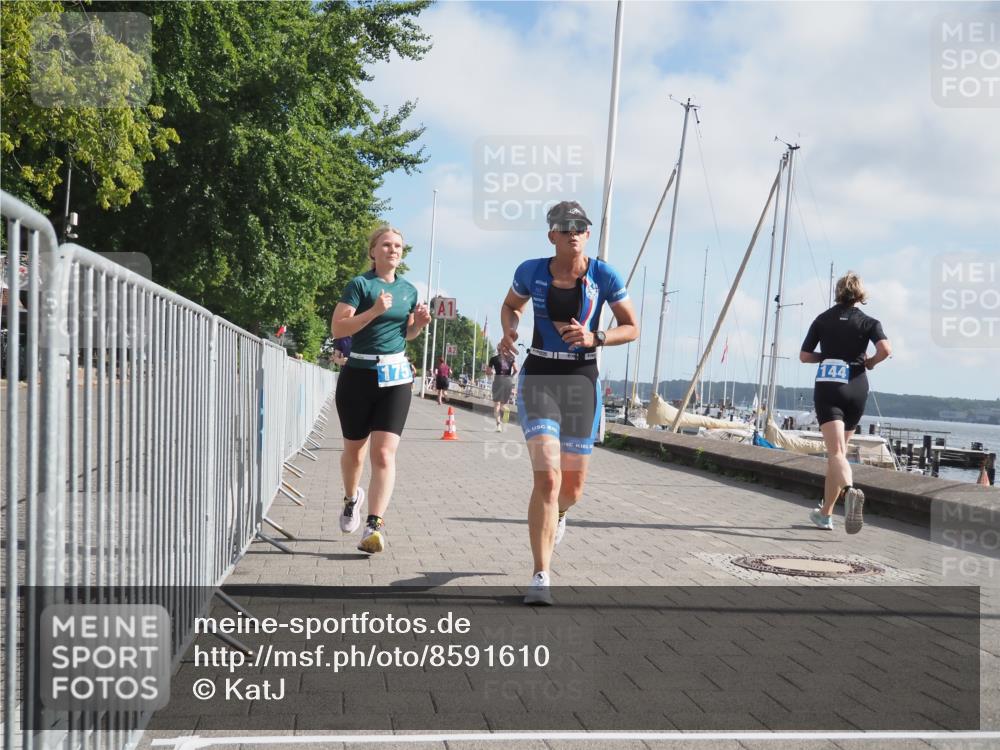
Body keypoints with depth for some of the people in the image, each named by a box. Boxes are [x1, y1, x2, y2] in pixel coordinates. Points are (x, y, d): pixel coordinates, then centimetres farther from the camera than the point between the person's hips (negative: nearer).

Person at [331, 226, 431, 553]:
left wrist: (419, 322, 2)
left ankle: (375, 525, -14)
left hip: (396, 378, 2)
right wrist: (374, 311, -22)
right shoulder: (360, 284, -4)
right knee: (354, 449, 14)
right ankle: (352, 498, 43)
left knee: (384, 453, -11)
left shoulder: (409, 290, 11)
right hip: (358, 375, -2)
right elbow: (338, 328, -13)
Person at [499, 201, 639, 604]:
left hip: (582, 380, 1)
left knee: (573, 486, 13)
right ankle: (541, 576, -9)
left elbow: (632, 328, 3)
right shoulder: (531, 272, -1)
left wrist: (595, 338, -15)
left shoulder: (604, 276, -3)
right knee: (547, 477, -18)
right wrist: (508, 332, -3)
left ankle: (557, 515, 53)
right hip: (539, 378, -1)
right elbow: (511, 305, 19)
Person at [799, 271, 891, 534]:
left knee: (836, 452, -13)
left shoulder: (823, 319, 8)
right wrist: (869, 362, 5)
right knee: (839, 450, 14)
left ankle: (850, 489, -44)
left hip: (827, 386, -1)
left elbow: (804, 355, 8)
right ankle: (825, 513, 21)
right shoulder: (868, 322, 4)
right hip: (856, 388, 1)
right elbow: (885, 349, -14)